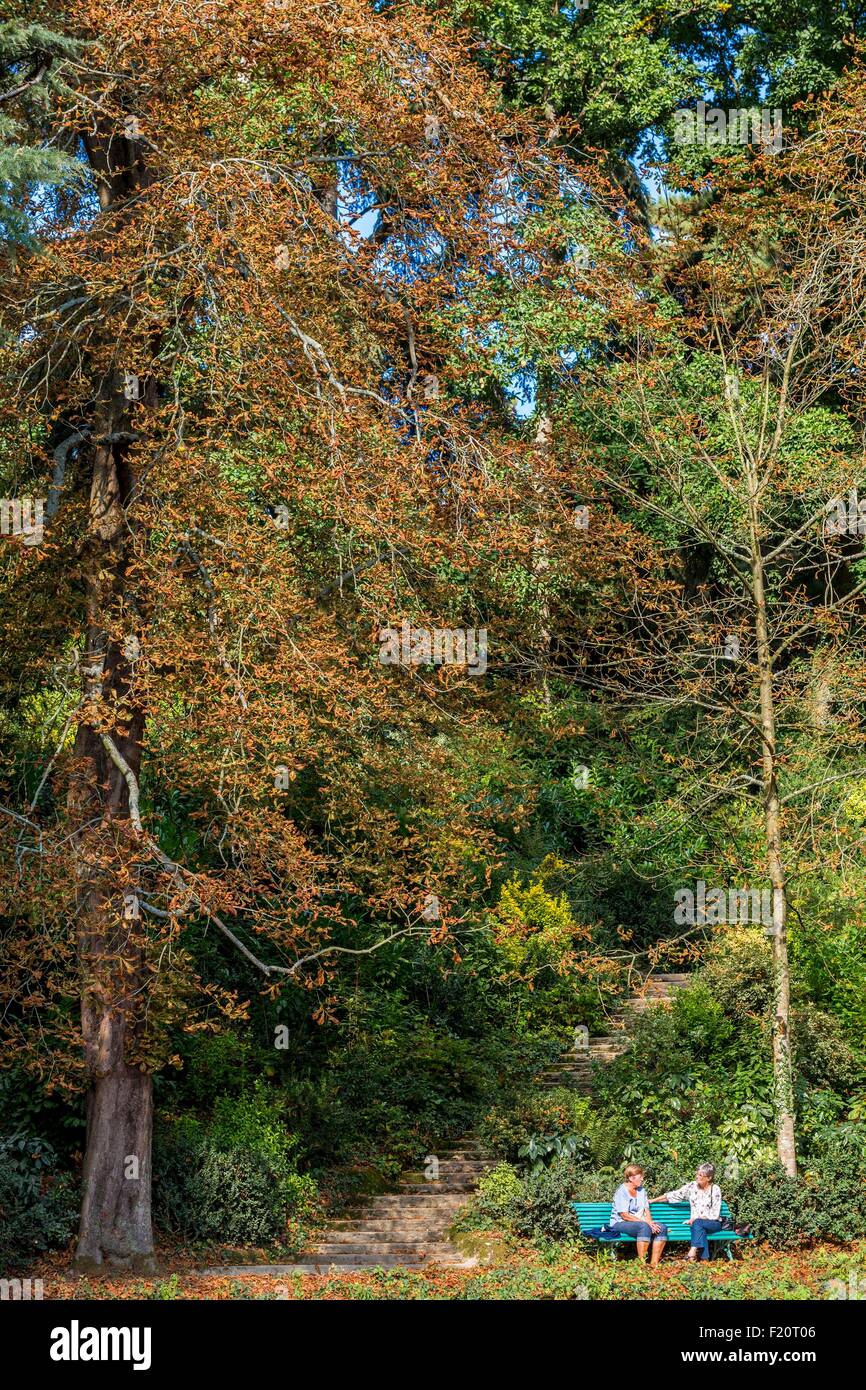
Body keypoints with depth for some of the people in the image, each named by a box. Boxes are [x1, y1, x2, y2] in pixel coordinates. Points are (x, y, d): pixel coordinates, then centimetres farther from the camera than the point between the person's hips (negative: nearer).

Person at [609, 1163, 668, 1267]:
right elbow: (624, 1215, -18)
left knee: (662, 1227, -17)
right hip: (620, 1224, -8)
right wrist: (645, 1222, -21)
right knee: (644, 1227, -37)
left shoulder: (642, 1190, 15)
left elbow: (646, 1211, 11)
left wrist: (650, 1222, -11)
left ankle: (654, 1263, -20)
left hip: (640, 1222, 8)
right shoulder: (621, 1192, -10)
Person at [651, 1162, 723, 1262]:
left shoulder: (715, 1190, -4)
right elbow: (673, 1195, 6)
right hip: (696, 1223, 2)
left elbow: (715, 1214, -7)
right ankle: (704, 1257, -40)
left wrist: (696, 1218, -15)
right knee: (700, 1229, -36)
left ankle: (692, 1252, -46)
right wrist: (653, 1200, 3)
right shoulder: (692, 1186, 5)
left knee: (698, 1223, -36)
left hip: (713, 1223, -2)